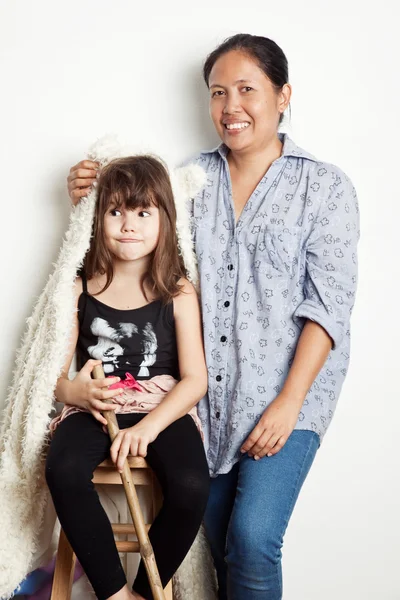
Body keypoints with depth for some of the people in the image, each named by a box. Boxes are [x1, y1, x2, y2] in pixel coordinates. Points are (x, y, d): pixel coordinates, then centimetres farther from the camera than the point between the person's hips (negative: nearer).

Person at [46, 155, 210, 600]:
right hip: (93, 407, 1)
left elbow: (195, 379, -5)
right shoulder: (79, 289, 6)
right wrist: (73, 391, -20)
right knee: (64, 471, -32)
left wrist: (148, 427, -22)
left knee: (191, 486, -30)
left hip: (162, 409, 0)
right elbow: (54, 371, 5)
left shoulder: (177, 293, 1)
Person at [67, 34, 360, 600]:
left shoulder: (326, 186, -4)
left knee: (252, 539, -13)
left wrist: (289, 401, -15)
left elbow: (329, 302, -9)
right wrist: (91, 198, -3)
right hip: (209, 386, 4)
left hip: (288, 388, -4)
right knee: (218, 539, 10)